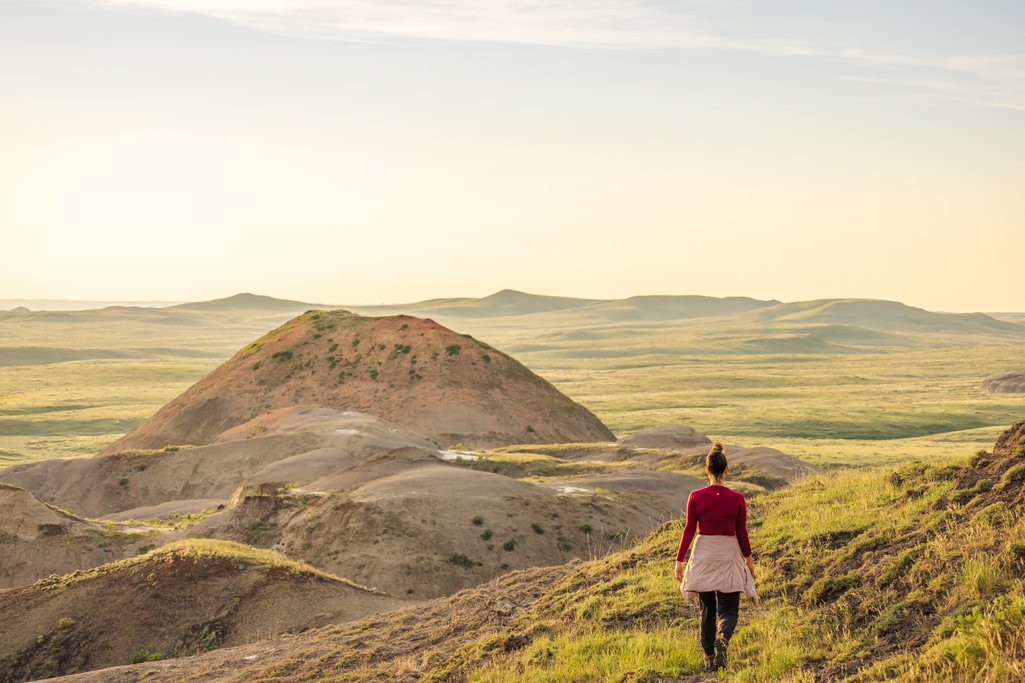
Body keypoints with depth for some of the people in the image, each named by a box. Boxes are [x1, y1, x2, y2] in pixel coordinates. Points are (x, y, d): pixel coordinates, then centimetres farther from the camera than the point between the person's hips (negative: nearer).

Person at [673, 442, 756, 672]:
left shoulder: (696, 496, -7)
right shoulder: (737, 498, -8)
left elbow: (689, 530, -6)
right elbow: (741, 532, -2)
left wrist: (680, 560, 1)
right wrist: (748, 558, 13)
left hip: (703, 555, 1)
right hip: (729, 556, -1)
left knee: (707, 608, 16)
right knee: (729, 609, 7)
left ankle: (709, 658, 14)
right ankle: (722, 638, -25)